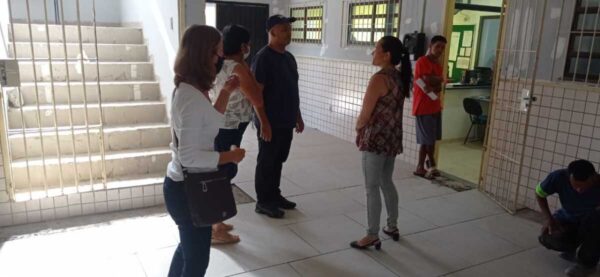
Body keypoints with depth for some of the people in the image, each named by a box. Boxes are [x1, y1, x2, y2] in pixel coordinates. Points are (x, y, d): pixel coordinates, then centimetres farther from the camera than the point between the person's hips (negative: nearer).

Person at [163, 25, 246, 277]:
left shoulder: (188, 89, 3)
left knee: (188, 248, 28)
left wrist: (226, 92, 9)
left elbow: (209, 124, 16)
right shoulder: (192, 97, -26)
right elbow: (189, 156, -29)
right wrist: (230, 156, -18)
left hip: (185, 184, 9)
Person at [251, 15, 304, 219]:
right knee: (266, 162, 4)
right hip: (270, 122, -8)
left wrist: (298, 117, 18)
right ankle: (263, 202, 16)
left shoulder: (289, 57, 12)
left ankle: (274, 195, 31)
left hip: (286, 121, 8)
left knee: (278, 160, 17)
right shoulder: (263, 57, -14)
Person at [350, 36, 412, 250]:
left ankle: (372, 236, 9)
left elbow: (365, 115, -17)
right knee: (386, 183, 21)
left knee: (372, 188, 0)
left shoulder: (379, 78, -18)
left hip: (376, 139, -9)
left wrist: (358, 127, 4)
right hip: (393, 138, 9)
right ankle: (392, 227, 33)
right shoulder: (400, 77, 8)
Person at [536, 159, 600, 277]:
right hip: (567, 219, 2)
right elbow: (539, 193, -10)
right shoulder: (559, 177, -28)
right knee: (548, 238, -26)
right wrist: (549, 218, -19)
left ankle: (588, 263, -13)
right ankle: (577, 251, 10)